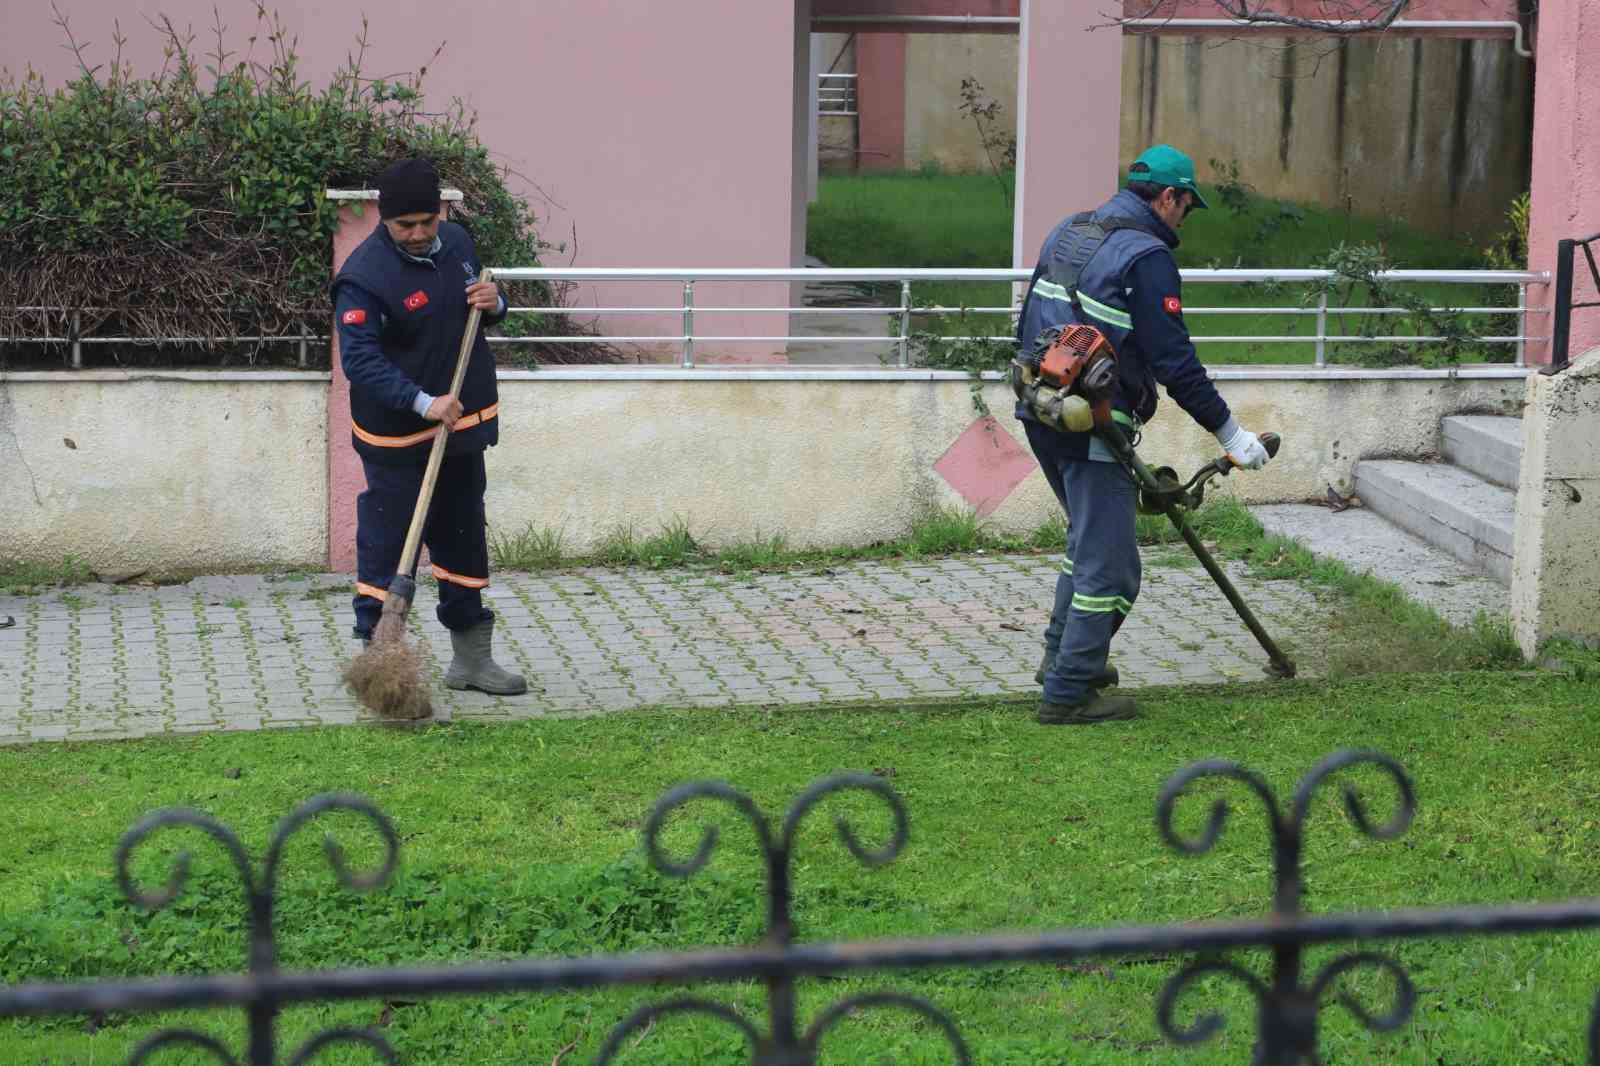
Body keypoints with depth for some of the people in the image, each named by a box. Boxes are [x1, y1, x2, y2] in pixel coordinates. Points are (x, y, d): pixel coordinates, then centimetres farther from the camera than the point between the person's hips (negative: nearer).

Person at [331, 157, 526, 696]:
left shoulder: (456, 242, 2)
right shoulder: (364, 275, -21)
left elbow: (478, 309, 19)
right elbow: (361, 360, -28)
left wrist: (493, 303, -6)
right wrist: (422, 403, -38)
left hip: (462, 427, 7)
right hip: (397, 437, -7)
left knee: (465, 543, 15)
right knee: (386, 549, -2)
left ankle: (472, 659, 27)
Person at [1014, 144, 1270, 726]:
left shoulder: (1067, 232, 14)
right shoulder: (1146, 256, -13)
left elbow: (1028, 325, 22)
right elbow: (1174, 359, -16)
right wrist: (1228, 431, -10)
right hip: (1092, 427, -9)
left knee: (1090, 537, 26)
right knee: (1108, 563, -2)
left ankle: (1062, 657, 33)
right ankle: (1068, 693, 0)